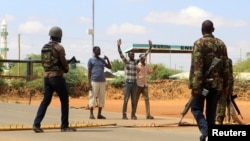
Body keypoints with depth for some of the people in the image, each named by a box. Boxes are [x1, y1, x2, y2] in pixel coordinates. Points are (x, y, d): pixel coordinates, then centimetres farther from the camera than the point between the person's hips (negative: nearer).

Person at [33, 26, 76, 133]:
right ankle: (64, 126, 6)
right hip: (57, 77, -7)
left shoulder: (44, 47, 11)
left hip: (46, 77, 7)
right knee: (64, 101, 4)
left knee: (45, 101, 7)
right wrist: (66, 69, 12)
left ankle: (36, 124, -5)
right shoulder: (59, 48, -11)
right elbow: (64, 63, -9)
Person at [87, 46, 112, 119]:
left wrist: (107, 59, 1)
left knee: (102, 98, 4)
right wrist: (89, 83, -10)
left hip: (102, 81, 5)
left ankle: (99, 114, 9)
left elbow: (109, 67, 14)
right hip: (94, 81, -5)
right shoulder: (91, 60, 2)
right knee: (93, 97, -5)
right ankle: (91, 114, -3)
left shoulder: (102, 60, 16)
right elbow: (89, 72, -2)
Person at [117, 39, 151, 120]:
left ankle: (133, 115, 11)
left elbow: (144, 56, 10)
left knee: (134, 101, 6)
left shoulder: (136, 62, 8)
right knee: (126, 100, -5)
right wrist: (118, 46, -27)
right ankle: (124, 115, -3)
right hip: (127, 83, -4)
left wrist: (150, 48, 6)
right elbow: (121, 55, -15)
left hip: (134, 84, 4)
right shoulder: (126, 61, -2)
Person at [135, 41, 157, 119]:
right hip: (138, 84, -6)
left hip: (145, 85, 6)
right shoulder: (137, 66, -9)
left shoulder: (146, 65, 11)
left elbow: (149, 72, 24)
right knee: (136, 100, 1)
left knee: (147, 99, -1)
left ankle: (148, 115, -3)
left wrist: (153, 70, 7)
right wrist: (137, 71, -32)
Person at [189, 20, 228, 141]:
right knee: (211, 111, 11)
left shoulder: (199, 43, -7)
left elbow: (196, 65, -15)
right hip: (216, 83, 4)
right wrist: (225, 84, 15)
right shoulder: (221, 44, 8)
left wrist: (195, 85, -17)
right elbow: (225, 65, 9)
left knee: (196, 108, 7)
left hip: (202, 83, -4)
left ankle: (204, 129, -16)